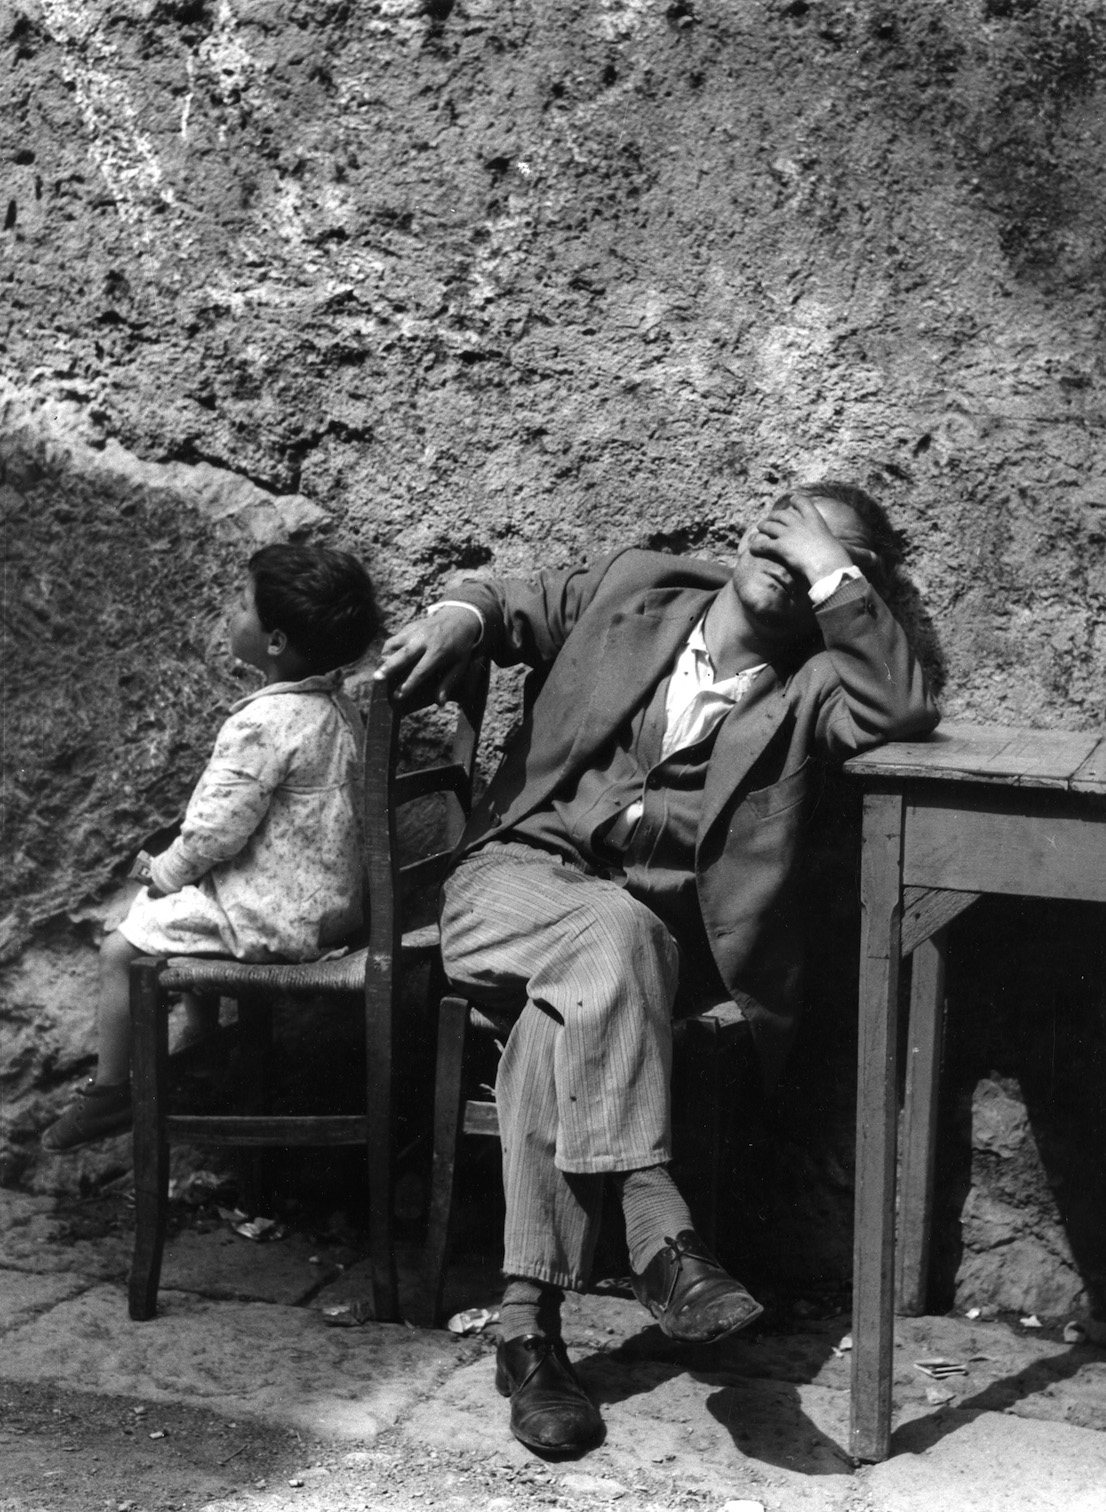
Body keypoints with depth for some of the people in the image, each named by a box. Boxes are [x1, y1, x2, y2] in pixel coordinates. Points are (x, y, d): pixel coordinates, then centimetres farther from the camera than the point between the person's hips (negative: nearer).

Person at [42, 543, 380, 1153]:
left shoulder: (263, 722, -27)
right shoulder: (333, 704, 3)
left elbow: (216, 827, -23)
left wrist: (167, 870, -3)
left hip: (272, 918, -9)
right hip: (325, 895, 9)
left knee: (119, 951, 3)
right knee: (183, 912, 31)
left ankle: (109, 1092, 16)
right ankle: (200, 1041, 40)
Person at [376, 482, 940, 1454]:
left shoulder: (809, 688, 9)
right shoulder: (637, 587, 15)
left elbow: (904, 710, -10)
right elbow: (518, 607, 22)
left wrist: (839, 577, -7)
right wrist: (461, 615, -1)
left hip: (657, 925, 0)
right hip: (520, 872, 0)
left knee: (557, 1024, -33)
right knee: (611, 931, -35)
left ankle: (529, 1326, -33)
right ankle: (659, 1230, -42)